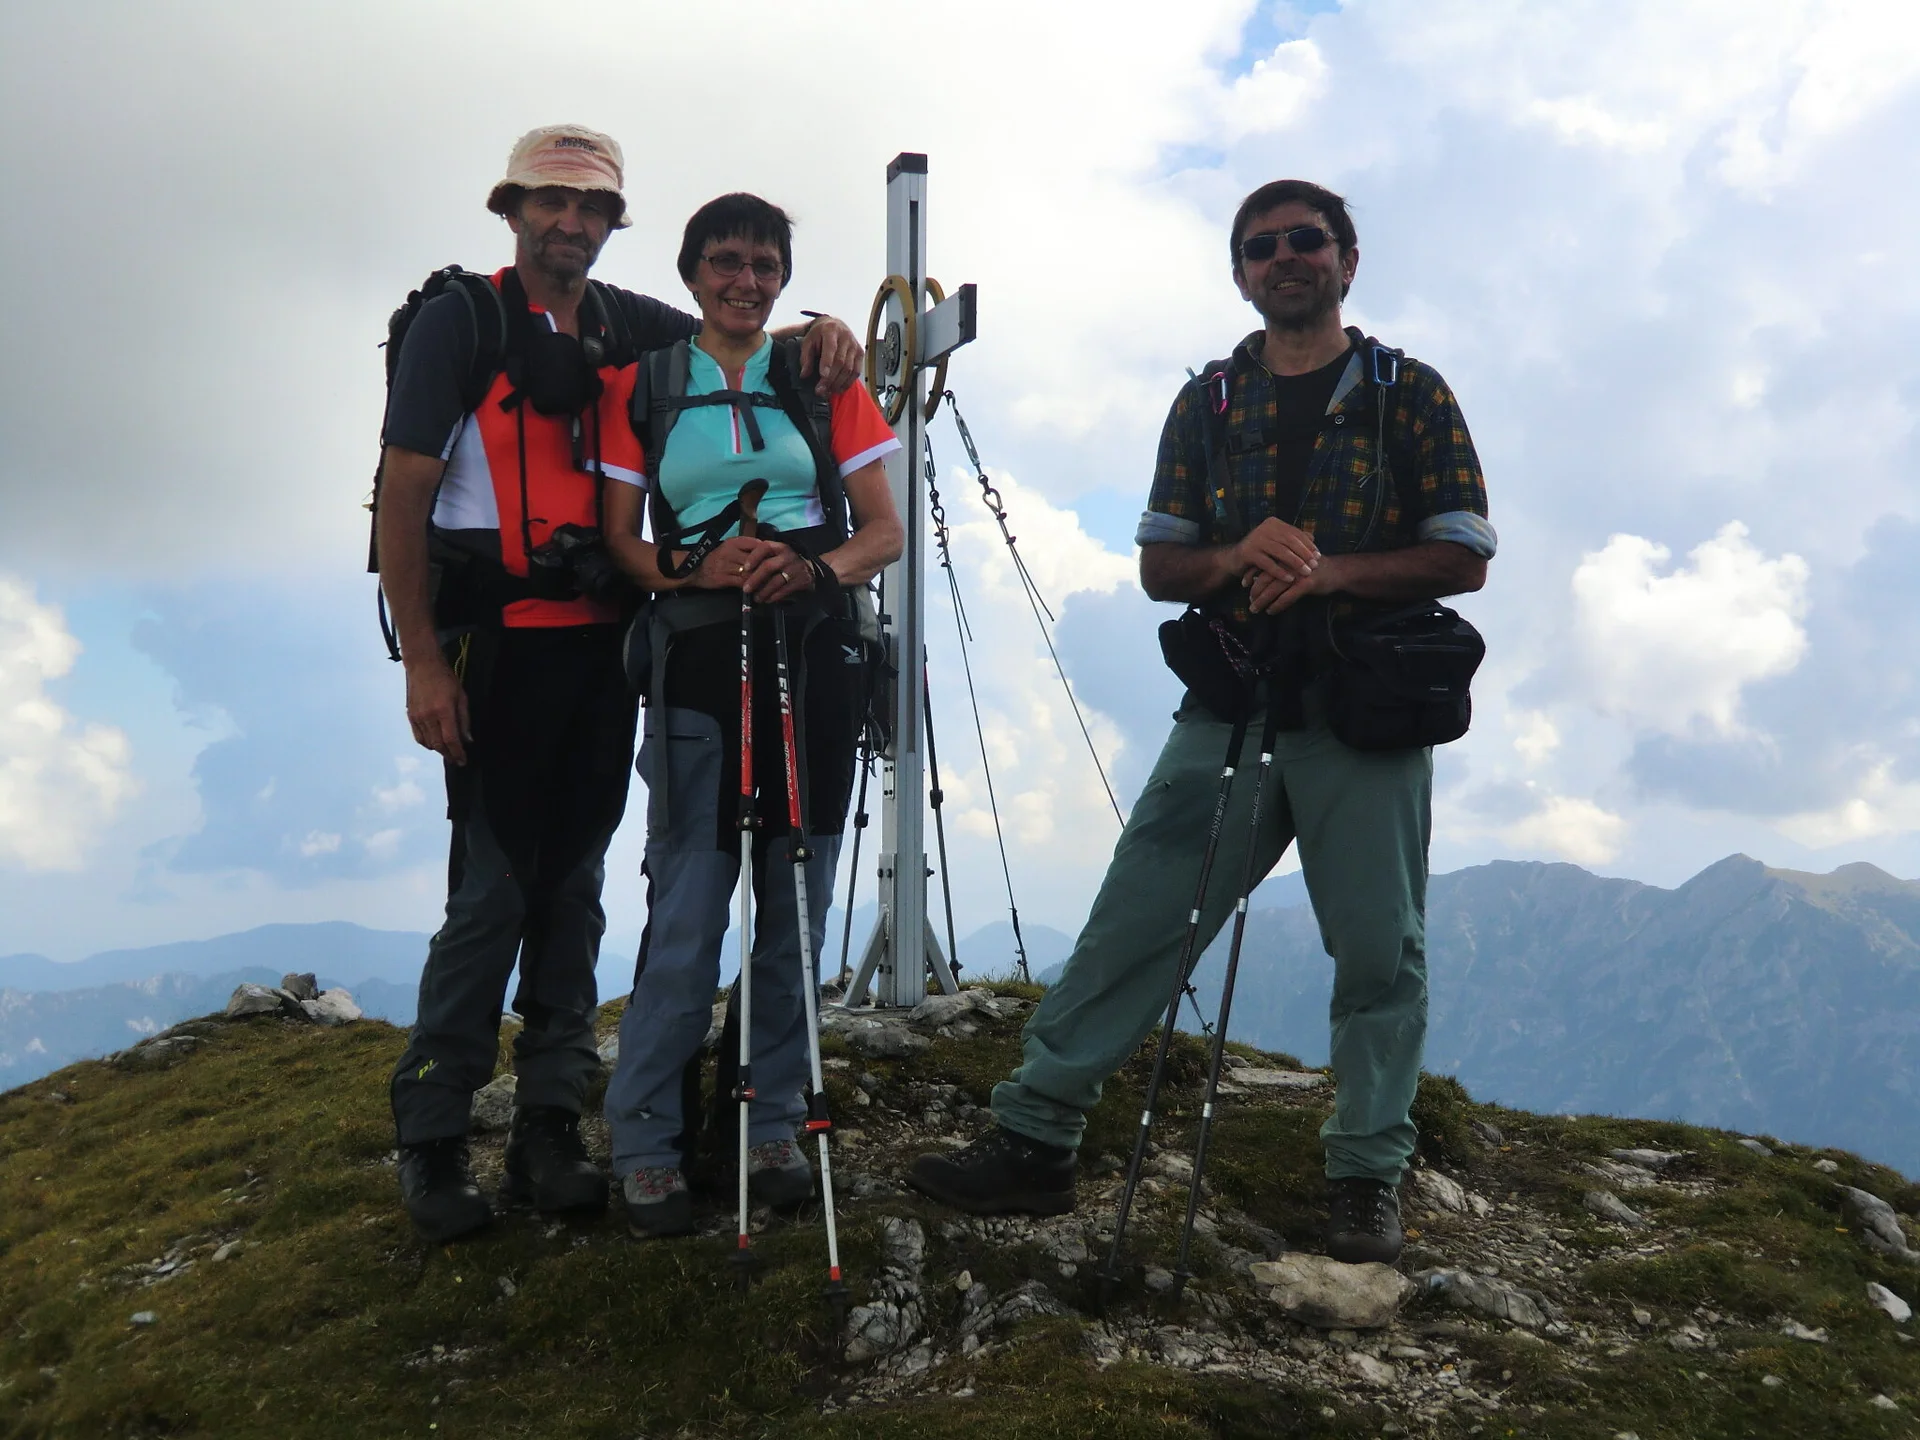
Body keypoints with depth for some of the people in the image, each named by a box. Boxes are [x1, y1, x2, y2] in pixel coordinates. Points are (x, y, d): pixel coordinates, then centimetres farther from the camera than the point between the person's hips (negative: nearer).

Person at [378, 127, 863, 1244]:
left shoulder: (633, 327, 12)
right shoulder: (458, 323, -1)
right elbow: (404, 496, -5)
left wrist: (825, 336, -2)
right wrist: (424, 661, -12)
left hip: (603, 639, 5)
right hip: (498, 636, -5)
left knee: (574, 881, 7)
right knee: (495, 887, -7)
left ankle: (549, 1132, 15)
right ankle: (433, 1143, 5)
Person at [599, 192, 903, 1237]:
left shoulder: (825, 382, 12)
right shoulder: (646, 386, 10)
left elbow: (885, 533, 7)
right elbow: (619, 540, 6)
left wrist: (817, 569, -14)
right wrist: (697, 566, -15)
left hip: (813, 657, 2)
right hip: (698, 663, -2)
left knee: (797, 908, 6)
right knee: (685, 916, -6)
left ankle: (773, 1129, 18)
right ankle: (646, 1147, 5)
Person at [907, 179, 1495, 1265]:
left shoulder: (1410, 395, 5)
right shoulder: (1208, 404, 13)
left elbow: (1464, 557, -1)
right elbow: (1159, 566, 11)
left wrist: (1329, 570, -16)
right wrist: (1235, 557, -12)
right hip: (1232, 706, 2)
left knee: (1380, 952, 3)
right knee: (1131, 922, -2)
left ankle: (1369, 1178, 17)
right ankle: (1034, 1141, 3)